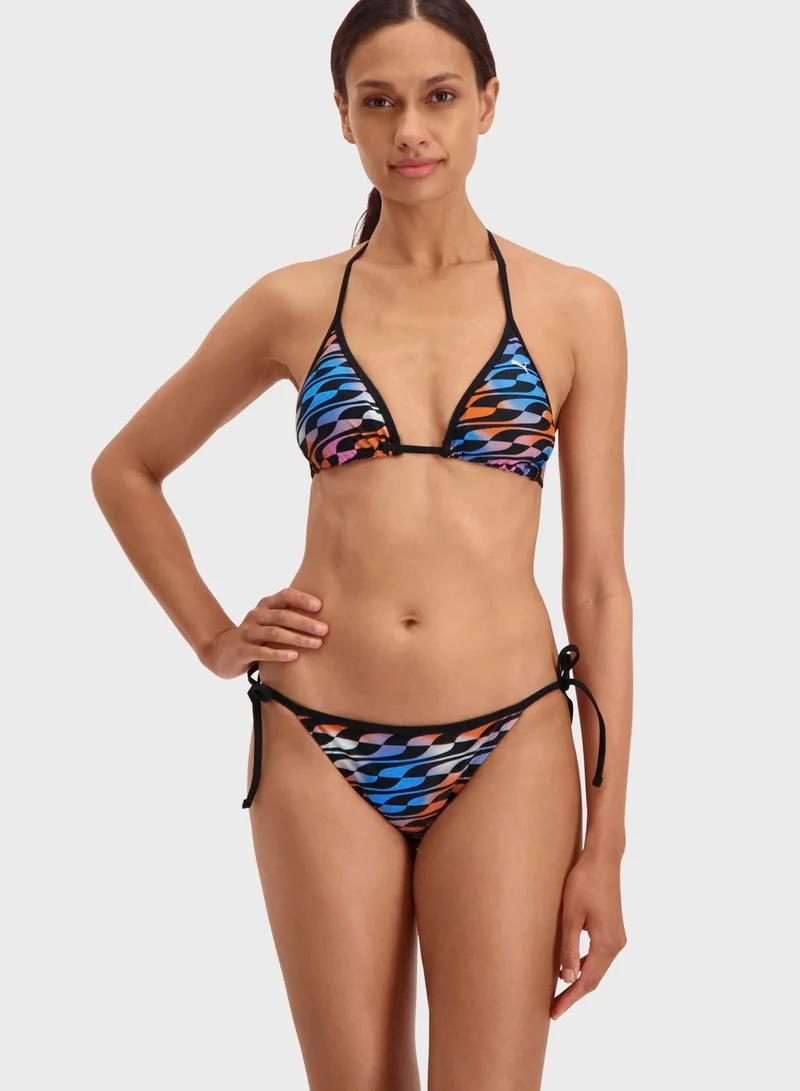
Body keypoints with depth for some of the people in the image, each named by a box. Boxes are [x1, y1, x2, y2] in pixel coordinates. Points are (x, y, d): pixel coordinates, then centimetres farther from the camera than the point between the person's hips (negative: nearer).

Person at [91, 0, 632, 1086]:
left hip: (506, 751, -1)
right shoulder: (295, 304, 5)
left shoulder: (573, 307, 2)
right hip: (321, 750, 1)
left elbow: (598, 584, 1)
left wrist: (605, 842, -2)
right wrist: (214, 638, 7)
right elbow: (125, 470, 18)